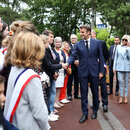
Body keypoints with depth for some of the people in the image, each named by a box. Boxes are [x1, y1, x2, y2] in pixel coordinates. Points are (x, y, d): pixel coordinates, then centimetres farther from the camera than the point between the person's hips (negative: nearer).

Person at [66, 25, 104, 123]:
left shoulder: (97, 43, -1)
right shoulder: (78, 44, 2)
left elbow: (101, 57, 1)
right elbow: (73, 56, -4)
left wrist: (101, 71, -1)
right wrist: (67, 63, -24)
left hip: (94, 71, 0)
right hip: (83, 72, 1)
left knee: (95, 92, 12)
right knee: (84, 93, 5)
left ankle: (95, 110, 30)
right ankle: (85, 113, 15)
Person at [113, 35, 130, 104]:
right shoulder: (118, 47, 7)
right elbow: (116, 57, 8)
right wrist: (114, 67, 5)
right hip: (119, 66, 1)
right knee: (120, 81, 0)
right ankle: (121, 96, 9)